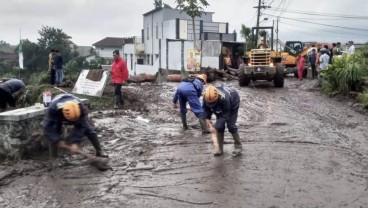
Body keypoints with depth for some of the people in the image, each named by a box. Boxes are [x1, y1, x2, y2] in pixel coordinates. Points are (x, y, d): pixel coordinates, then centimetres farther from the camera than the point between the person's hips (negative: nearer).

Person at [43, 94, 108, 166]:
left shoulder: (82, 108, -41)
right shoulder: (53, 110, -45)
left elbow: (80, 127, -34)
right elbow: (48, 128, -37)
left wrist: (75, 142, -40)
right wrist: (58, 140, -40)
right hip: (57, 118, -1)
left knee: (88, 130, -4)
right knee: (53, 135, -18)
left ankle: (99, 151, 11)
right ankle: (53, 158, -1)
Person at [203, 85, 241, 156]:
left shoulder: (224, 98, -45)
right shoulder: (206, 98, -31)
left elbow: (225, 116, -38)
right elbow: (206, 111, -17)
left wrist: (215, 126, -42)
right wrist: (210, 125, -26)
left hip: (232, 104, -4)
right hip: (220, 107, 5)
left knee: (231, 125, -12)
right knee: (219, 127, -5)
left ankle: (238, 145, 7)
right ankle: (220, 148, 4)